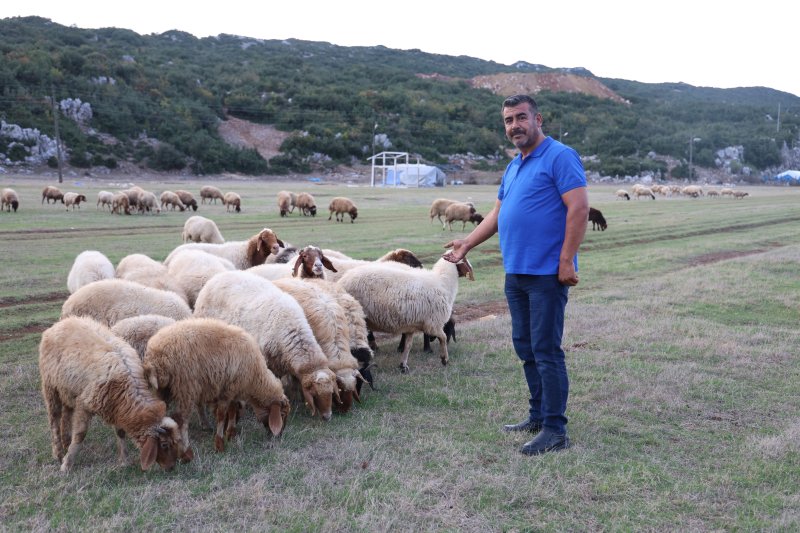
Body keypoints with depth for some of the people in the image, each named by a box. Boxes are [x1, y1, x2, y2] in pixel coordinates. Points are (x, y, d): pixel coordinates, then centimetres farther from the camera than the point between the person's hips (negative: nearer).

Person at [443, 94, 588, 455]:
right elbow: (498, 213, 22)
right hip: (516, 273, 9)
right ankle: (539, 415, 26)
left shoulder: (560, 157, -10)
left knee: (545, 351, -7)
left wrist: (566, 261, -21)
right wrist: (467, 243, 13)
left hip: (547, 274, -9)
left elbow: (579, 208, -17)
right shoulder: (513, 167, 17)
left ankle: (555, 431, 0)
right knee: (525, 347, 14)